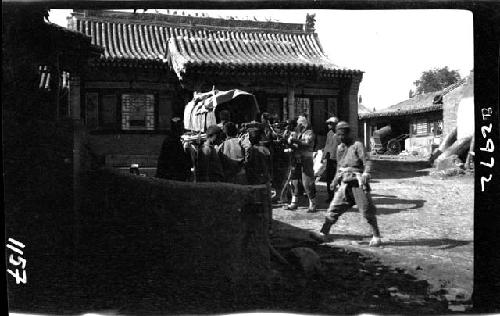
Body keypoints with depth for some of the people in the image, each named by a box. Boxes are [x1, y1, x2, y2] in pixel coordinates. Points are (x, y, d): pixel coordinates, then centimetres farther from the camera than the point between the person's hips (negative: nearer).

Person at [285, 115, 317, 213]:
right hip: (296, 159, 7)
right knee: (293, 180, 8)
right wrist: (290, 141, -11)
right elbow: (291, 143, 11)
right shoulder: (297, 133, 18)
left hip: (306, 160, -7)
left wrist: (296, 141, -27)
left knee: (307, 183, -9)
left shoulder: (309, 133, -1)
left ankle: (312, 204, -3)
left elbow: (307, 144, -17)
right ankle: (294, 202, 18)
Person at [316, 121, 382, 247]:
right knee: (334, 208, 4)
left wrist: (366, 173, -32)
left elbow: (366, 161, -15)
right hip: (345, 184, 5)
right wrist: (336, 180, 25)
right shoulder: (340, 148, 14)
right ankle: (323, 232, 15)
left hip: (358, 182, -5)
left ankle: (376, 236, 9)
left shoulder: (357, 145, -5)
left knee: (367, 210, -3)